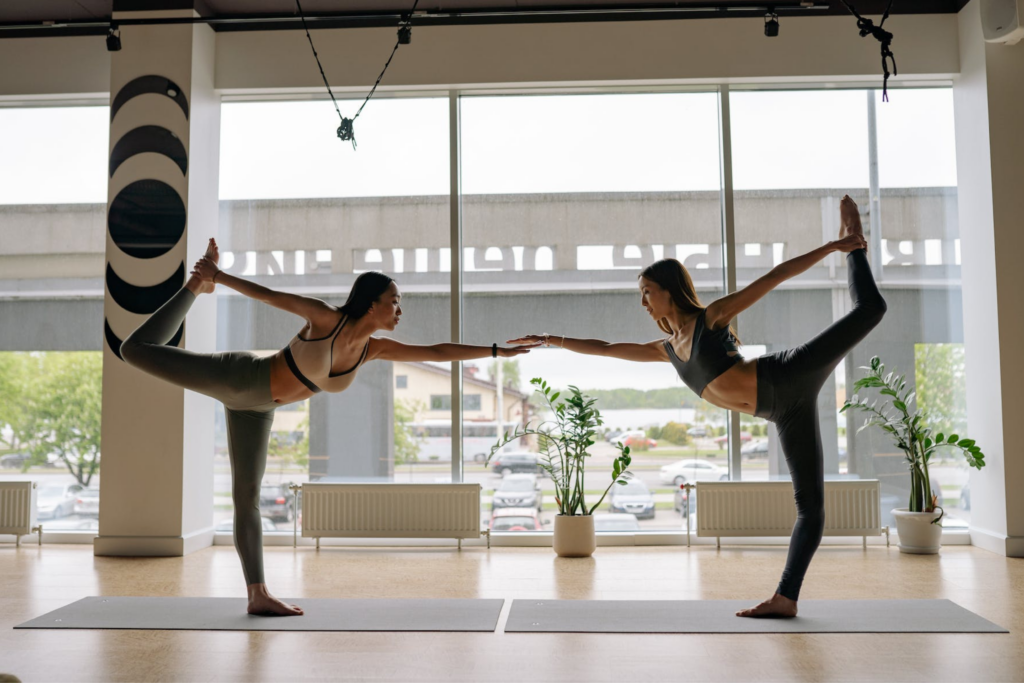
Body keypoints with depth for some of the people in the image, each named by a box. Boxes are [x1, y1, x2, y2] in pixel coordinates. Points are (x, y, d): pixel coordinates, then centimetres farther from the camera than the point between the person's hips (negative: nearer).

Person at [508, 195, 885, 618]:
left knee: (870, 307, -7)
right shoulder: (668, 349, 17)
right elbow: (606, 349, 24)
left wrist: (832, 247, -5)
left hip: (789, 380, -5)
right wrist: (550, 340, 26)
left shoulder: (712, 315, 0)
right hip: (786, 412, 5)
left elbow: (775, 276, -1)